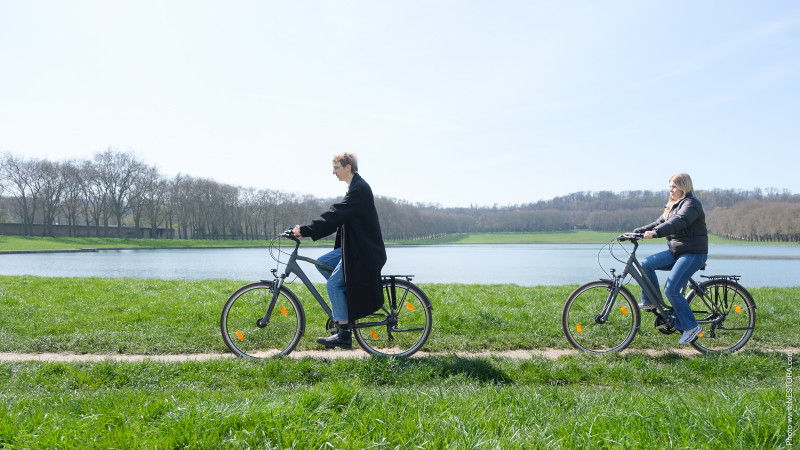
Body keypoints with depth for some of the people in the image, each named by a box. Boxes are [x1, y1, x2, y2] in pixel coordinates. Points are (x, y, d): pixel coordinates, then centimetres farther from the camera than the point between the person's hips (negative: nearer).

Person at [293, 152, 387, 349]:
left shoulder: (359, 189, -16)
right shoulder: (356, 187, 16)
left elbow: (335, 215, -24)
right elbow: (338, 217, 16)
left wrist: (305, 230, -24)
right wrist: (308, 231, 8)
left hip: (362, 250, -10)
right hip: (353, 247, 10)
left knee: (333, 284, -10)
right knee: (322, 263, 10)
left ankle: (343, 334, -4)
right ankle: (348, 301, 13)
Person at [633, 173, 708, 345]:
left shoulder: (691, 204, -12)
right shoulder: (673, 206, 18)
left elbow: (678, 223, -29)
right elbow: (659, 223, 13)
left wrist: (655, 233, -43)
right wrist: (636, 232, 0)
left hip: (693, 254, -9)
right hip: (676, 252, 9)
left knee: (671, 289, -17)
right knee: (647, 264, -7)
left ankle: (691, 327, -4)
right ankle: (651, 302, 5)